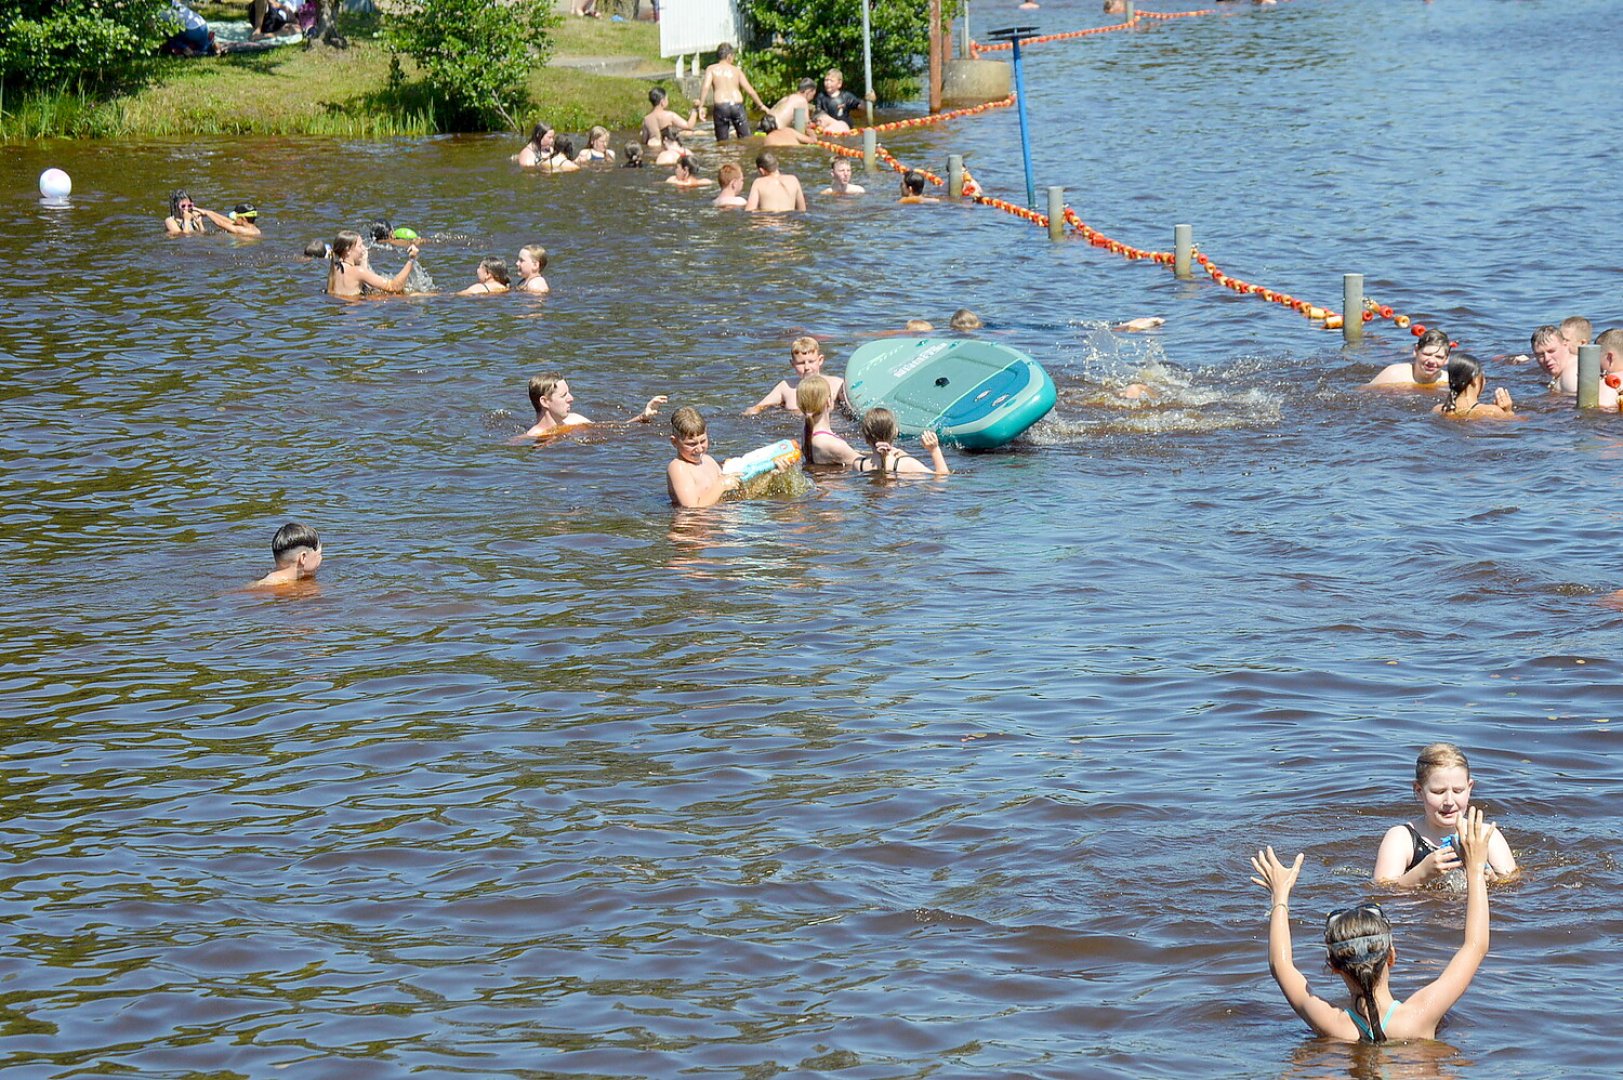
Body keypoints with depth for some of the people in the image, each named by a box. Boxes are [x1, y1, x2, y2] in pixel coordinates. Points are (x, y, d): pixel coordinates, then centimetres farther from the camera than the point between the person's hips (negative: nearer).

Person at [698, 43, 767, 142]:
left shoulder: (711, 69, 10)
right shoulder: (736, 70, 14)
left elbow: (705, 87, -6)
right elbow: (749, 90, 12)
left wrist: (701, 106, -7)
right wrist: (761, 105, 23)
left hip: (720, 106, -1)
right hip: (737, 105, 1)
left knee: (722, 142, 5)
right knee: (746, 140, 7)